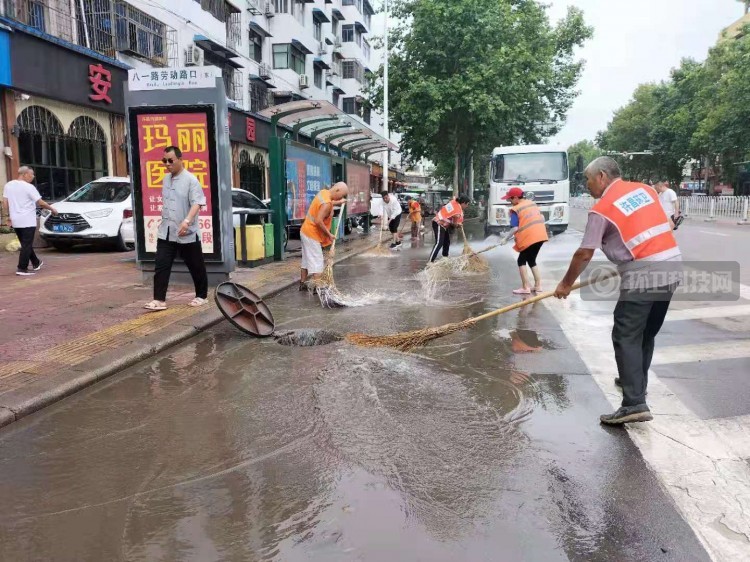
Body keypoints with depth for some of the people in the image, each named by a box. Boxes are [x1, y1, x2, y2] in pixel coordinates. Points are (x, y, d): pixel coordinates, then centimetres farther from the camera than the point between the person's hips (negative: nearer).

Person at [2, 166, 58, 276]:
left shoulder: (8, 185, 7)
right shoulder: (28, 187, -12)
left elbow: (5, 202, 6)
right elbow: (40, 202, -11)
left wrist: (7, 215, 12)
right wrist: (52, 209, 2)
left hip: (15, 221, 7)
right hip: (28, 221, -7)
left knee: (26, 244, 17)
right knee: (27, 245, -3)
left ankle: (36, 263, 29)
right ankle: (22, 269, -6)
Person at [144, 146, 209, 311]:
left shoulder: (191, 180, -12)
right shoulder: (166, 179, 11)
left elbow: (197, 203, -22)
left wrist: (187, 221, -36)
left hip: (186, 234, -6)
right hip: (166, 232, 6)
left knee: (196, 267, 7)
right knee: (161, 266, -2)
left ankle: (202, 296, 22)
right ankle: (159, 300, -1)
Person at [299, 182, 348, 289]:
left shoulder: (324, 192, 2)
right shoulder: (327, 203, -25)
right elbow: (318, 221, -30)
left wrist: (337, 202, 17)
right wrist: (329, 234, -21)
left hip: (306, 232, 10)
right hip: (312, 235, -10)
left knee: (306, 260, 17)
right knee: (317, 262, -6)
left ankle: (302, 283, 25)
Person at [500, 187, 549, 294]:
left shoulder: (515, 210, -6)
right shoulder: (532, 203, 16)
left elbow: (515, 228, -14)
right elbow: (542, 218, 20)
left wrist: (506, 239, -4)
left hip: (529, 238, -7)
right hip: (540, 236, 8)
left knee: (521, 260, 6)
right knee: (531, 260, 20)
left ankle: (525, 287, 1)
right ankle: (538, 285, 19)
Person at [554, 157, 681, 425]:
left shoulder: (601, 209, -6)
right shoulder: (645, 189, 14)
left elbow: (584, 255, -3)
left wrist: (566, 284, 11)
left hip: (642, 276, -8)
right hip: (672, 268, 8)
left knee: (626, 337, -6)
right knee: (647, 334, 20)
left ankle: (634, 404, -12)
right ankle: (635, 382, 35)